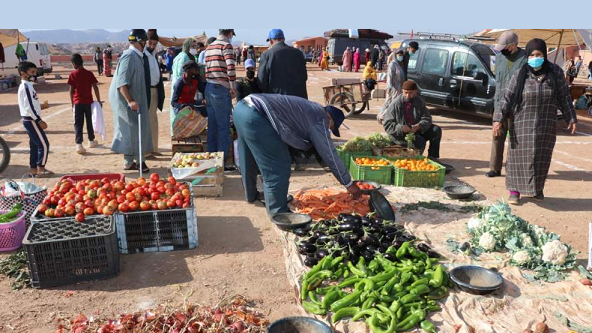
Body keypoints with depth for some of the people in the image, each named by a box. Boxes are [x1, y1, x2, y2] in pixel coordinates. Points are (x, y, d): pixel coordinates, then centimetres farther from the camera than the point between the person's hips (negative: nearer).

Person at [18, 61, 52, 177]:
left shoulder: (25, 85, 15)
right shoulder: (26, 86, -16)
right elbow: (29, 107, -23)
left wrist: (38, 120, 18)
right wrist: (39, 120, -20)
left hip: (29, 120, 10)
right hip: (31, 120, -10)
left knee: (35, 145, 13)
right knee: (44, 144, -6)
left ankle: (34, 169, 18)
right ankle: (41, 169, -2)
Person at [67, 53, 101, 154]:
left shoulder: (73, 74, -4)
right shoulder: (89, 73, 1)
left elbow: (71, 90, -3)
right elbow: (95, 88, -3)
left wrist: (72, 103, 7)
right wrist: (99, 101, 3)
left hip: (78, 102, -2)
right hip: (89, 101, 2)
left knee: (78, 123, -2)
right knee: (90, 121, 17)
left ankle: (79, 144, -13)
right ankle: (91, 141, 28)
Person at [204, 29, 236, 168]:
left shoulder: (209, 47, 17)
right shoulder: (226, 45, -7)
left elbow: (207, 69, 17)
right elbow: (230, 68, -19)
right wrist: (233, 87, -9)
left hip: (209, 88, 8)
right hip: (221, 90, -8)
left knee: (212, 126, 12)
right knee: (224, 127, -2)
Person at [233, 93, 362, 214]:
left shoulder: (310, 110, 26)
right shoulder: (320, 118, -1)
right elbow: (329, 154, 1)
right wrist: (349, 184, 9)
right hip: (255, 116, -10)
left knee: (250, 161, 28)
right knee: (278, 167, -1)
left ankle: (252, 194, 48)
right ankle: (278, 211, 8)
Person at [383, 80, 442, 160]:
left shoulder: (419, 101, 3)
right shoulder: (395, 104, -9)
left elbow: (427, 119, 0)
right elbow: (387, 124, -11)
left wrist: (418, 126, -23)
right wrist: (401, 128, -29)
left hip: (417, 130, 5)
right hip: (402, 134, -5)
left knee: (436, 130, -15)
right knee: (420, 142, -30)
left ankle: (432, 157, -5)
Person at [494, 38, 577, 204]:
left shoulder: (555, 72, -2)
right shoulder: (519, 74, -7)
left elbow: (564, 97, 4)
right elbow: (507, 97, -8)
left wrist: (571, 118, 4)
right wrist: (498, 119, -15)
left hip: (546, 124, 2)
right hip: (522, 123, -2)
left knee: (541, 157, 9)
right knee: (519, 155, 1)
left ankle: (537, 188, 26)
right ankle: (515, 190, 10)